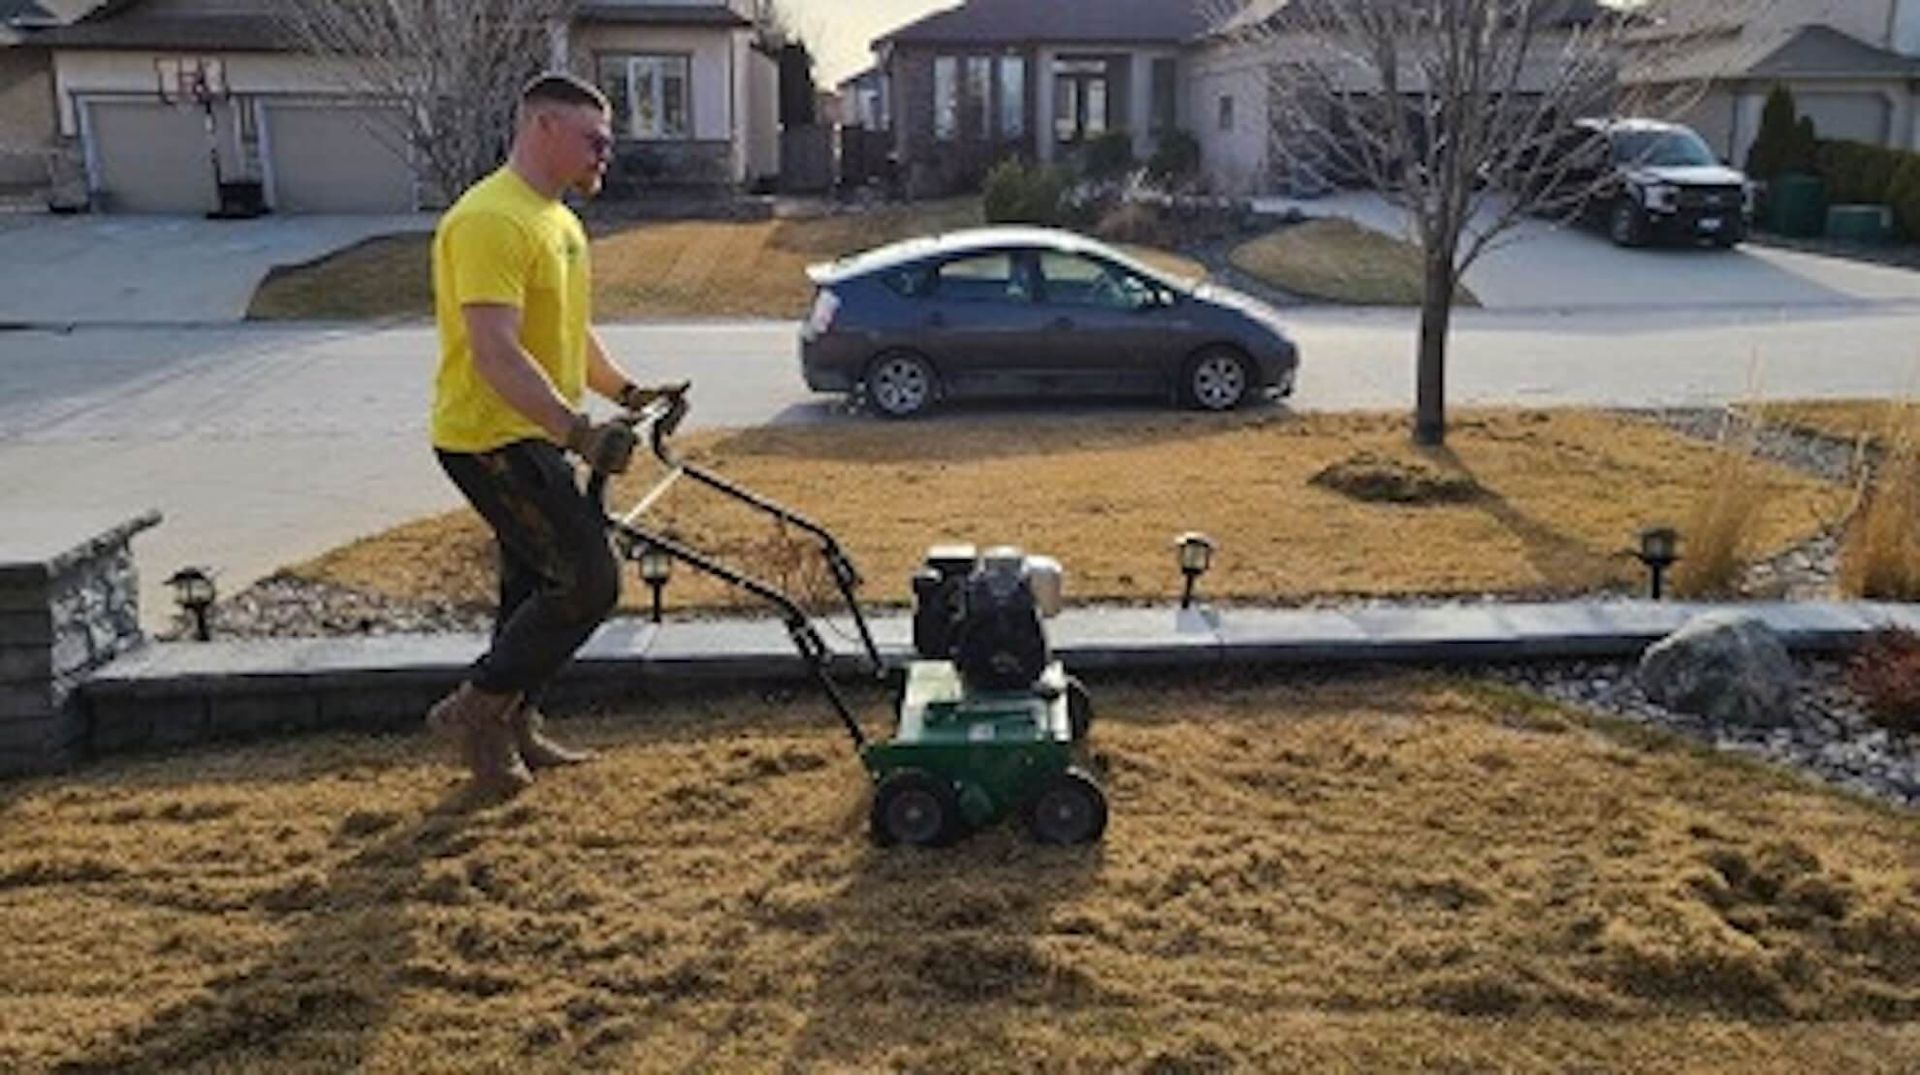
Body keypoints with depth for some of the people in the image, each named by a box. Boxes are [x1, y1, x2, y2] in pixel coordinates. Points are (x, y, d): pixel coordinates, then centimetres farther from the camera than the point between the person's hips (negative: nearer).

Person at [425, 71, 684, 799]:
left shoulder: (556, 219, 13)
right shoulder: (490, 221, -20)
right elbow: (496, 353, -29)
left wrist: (624, 392, 11)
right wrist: (577, 431, -35)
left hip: (534, 438, 10)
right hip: (492, 439, -10)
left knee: (539, 585, 17)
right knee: (589, 582, -11)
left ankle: (513, 731, 31)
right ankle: (477, 708, 4)